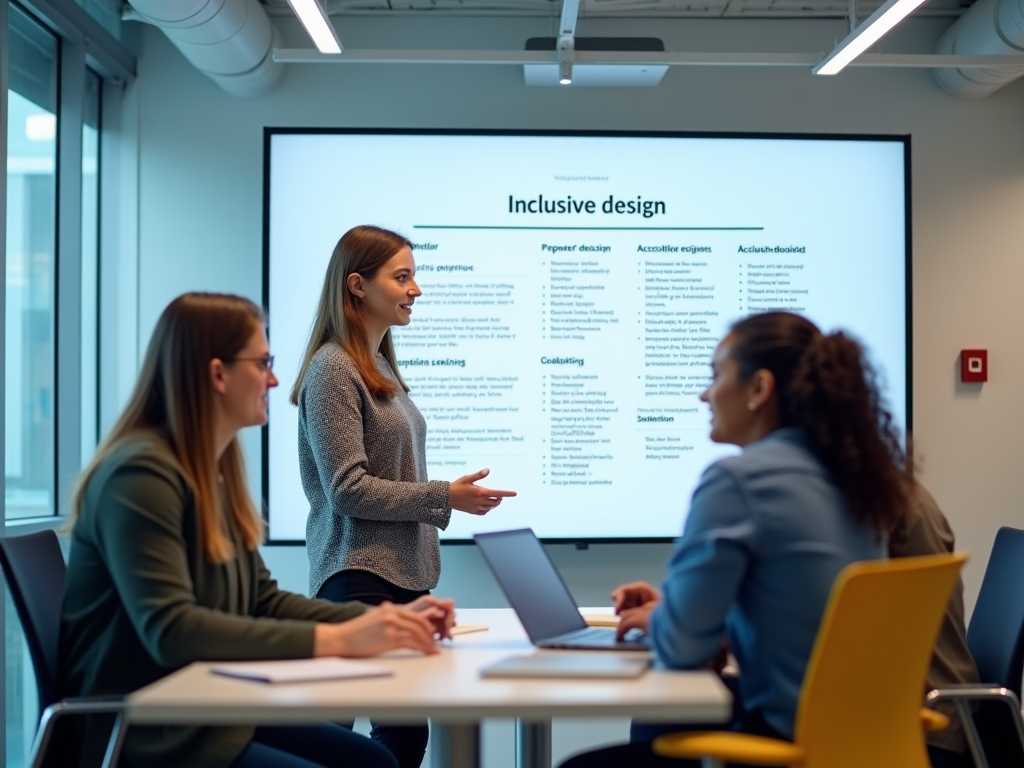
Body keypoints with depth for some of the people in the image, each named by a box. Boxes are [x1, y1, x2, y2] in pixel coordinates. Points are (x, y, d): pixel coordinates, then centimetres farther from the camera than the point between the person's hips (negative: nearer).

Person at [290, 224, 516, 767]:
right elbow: (348, 490, -17)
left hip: (403, 575, 9)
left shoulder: (381, 367, 15)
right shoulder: (332, 369, -11)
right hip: (361, 580, -9)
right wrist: (445, 497, -14)